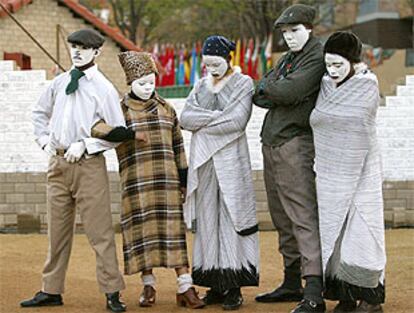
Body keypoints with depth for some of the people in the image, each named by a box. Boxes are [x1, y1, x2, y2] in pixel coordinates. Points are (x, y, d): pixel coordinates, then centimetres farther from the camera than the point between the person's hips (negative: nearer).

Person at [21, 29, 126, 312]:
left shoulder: (104, 88, -5)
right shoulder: (59, 83, 11)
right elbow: (40, 112, 26)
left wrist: (84, 145, -13)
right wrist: (45, 139, 12)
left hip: (89, 164, -6)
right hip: (58, 162, 6)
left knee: (100, 231, -5)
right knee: (58, 229, 13)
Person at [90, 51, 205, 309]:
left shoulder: (166, 109, 13)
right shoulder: (120, 110, 4)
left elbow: (178, 147, 15)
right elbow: (97, 128, -15)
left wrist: (184, 181, 12)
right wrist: (131, 133, -17)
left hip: (166, 180, 2)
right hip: (136, 181, -1)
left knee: (173, 228, -3)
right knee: (142, 229, 1)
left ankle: (185, 287, -5)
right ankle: (148, 285, 13)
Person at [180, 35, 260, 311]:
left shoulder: (243, 84, 0)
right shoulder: (201, 85, 15)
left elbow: (238, 121, -13)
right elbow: (185, 118, 2)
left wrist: (202, 124, -5)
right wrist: (218, 116, -10)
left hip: (230, 159, -5)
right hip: (203, 160, 5)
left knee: (231, 217, -6)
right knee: (207, 218, 3)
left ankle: (234, 286, -4)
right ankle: (215, 284, 7)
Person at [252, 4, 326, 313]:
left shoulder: (317, 57, -7)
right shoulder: (287, 59, 21)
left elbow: (291, 92, -19)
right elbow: (259, 96, 15)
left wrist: (267, 87, 0)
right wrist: (276, 93, -5)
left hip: (296, 144, -9)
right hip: (271, 144, 9)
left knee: (304, 217, -14)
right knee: (283, 219, 13)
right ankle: (292, 284, 23)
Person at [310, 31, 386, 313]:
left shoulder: (368, 88, -10)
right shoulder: (325, 87, 5)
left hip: (360, 173, -5)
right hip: (330, 176, 5)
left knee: (359, 233, -5)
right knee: (334, 233, 5)